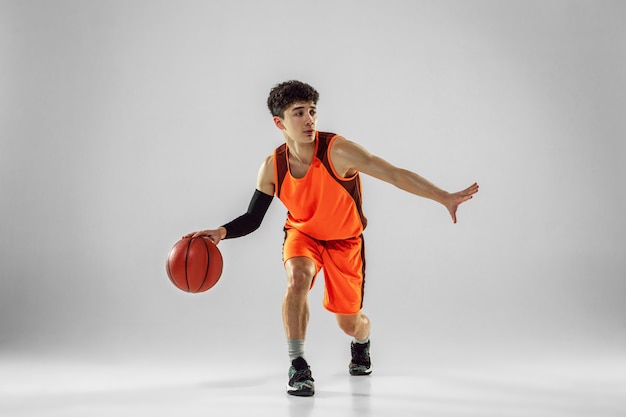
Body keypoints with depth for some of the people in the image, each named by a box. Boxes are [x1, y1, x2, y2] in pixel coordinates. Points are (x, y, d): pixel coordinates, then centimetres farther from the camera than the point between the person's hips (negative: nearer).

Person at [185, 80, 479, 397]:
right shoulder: (271, 168, -17)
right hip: (302, 233, 1)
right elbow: (252, 219, -7)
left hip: (345, 239, -1)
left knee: (349, 323, 5)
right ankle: (297, 366, -18)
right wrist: (221, 232, -27)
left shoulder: (338, 151, -29)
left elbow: (395, 174, -31)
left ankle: (361, 343, 46)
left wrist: (445, 198, -39)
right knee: (298, 277, -34)